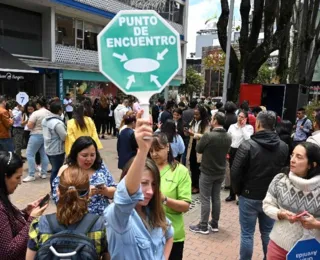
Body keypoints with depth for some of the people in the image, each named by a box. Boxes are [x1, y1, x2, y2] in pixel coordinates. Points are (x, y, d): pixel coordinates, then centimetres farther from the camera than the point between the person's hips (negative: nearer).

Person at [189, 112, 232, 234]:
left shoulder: (208, 135, -23)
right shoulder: (228, 137, -3)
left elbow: (198, 149, -9)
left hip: (207, 172, -6)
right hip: (221, 172, 6)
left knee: (205, 199, 4)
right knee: (216, 198, 15)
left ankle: (203, 226, 12)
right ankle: (215, 224, 26)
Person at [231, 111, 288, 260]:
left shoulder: (247, 146, -18)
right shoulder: (284, 147, -4)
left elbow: (235, 172, -14)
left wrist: (238, 191, 3)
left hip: (249, 197, -4)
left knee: (247, 234, 8)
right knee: (268, 232, 19)